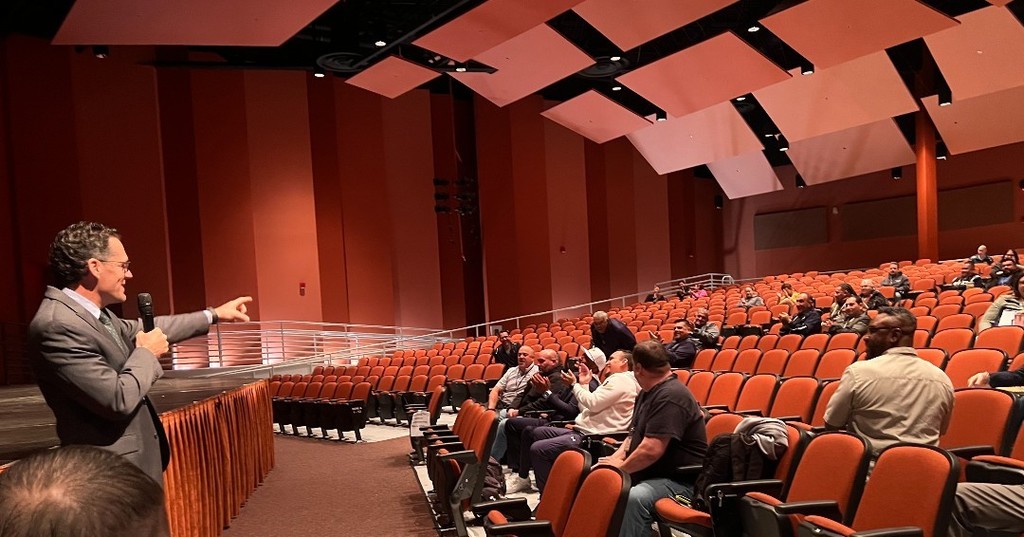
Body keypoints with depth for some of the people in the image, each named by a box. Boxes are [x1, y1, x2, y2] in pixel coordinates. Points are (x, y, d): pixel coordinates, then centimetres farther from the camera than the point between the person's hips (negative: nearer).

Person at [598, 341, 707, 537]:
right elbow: (635, 434, 22)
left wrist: (621, 468, -12)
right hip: (650, 474, 10)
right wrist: (617, 457, 4)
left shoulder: (670, 396, -20)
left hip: (681, 480, -10)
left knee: (633, 499, -36)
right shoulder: (648, 392, 15)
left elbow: (651, 450, -27)